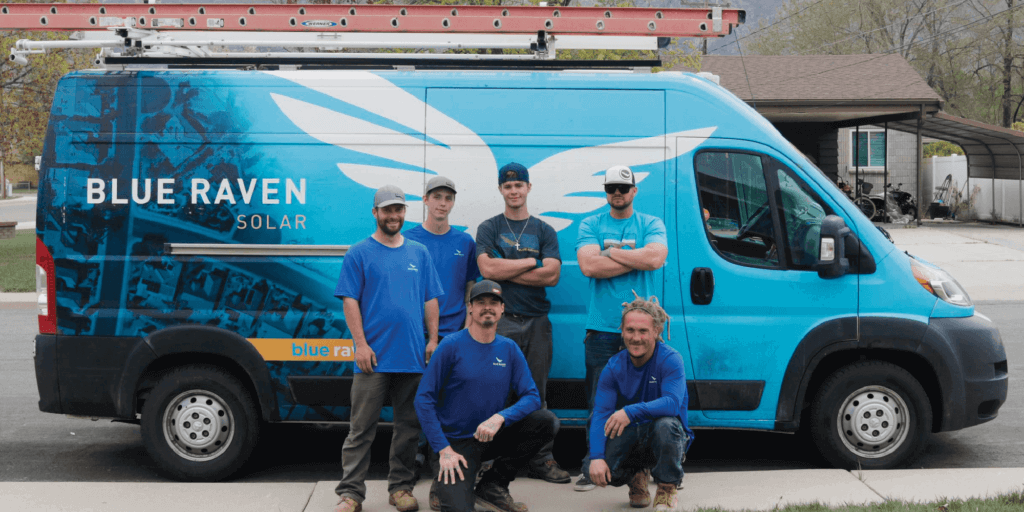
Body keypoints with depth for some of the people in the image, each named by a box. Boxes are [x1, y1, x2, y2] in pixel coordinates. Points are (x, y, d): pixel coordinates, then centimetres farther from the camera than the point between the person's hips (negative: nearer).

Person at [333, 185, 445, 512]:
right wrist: (361, 344, -11)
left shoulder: (419, 253, 13)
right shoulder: (360, 253, 2)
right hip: (374, 357, -4)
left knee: (409, 426, 8)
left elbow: (430, 300, 13)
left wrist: (433, 340, 4)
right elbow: (350, 301, -3)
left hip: (413, 357, 4)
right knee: (361, 427, -3)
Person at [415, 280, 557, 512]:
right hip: (457, 443, -5)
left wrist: (500, 417, -22)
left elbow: (531, 396, -3)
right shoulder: (452, 346, -9)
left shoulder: (509, 349, 3)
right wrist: (444, 450, -17)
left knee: (547, 421, -17)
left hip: (493, 438, 5)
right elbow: (424, 399, -11)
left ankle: (492, 485, -4)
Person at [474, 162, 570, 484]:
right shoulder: (489, 228, 8)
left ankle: (541, 460, 10)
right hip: (501, 320, -2)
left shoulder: (544, 231, 12)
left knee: (537, 392, 5)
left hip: (536, 320, 2)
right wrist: (530, 263, -4)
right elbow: (487, 269, -8)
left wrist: (505, 272, -5)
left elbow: (552, 275, -2)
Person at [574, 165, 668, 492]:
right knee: (599, 403, 1)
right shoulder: (591, 225, 9)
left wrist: (611, 252, -6)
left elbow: (656, 257, -11)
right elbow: (588, 266, -8)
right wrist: (636, 260, -7)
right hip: (601, 329, 0)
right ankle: (593, 469, 8)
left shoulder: (652, 225, 9)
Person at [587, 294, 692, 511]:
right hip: (631, 437, 3)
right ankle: (637, 477, 14)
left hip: (664, 437, -3)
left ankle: (667, 490, -12)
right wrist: (596, 458, -29)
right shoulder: (614, 367, -5)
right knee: (605, 468, -25)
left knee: (666, 424, -37)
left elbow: (672, 403, -29)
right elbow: (600, 413, -14)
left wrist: (631, 411, -41)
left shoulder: (670, 360, -15)